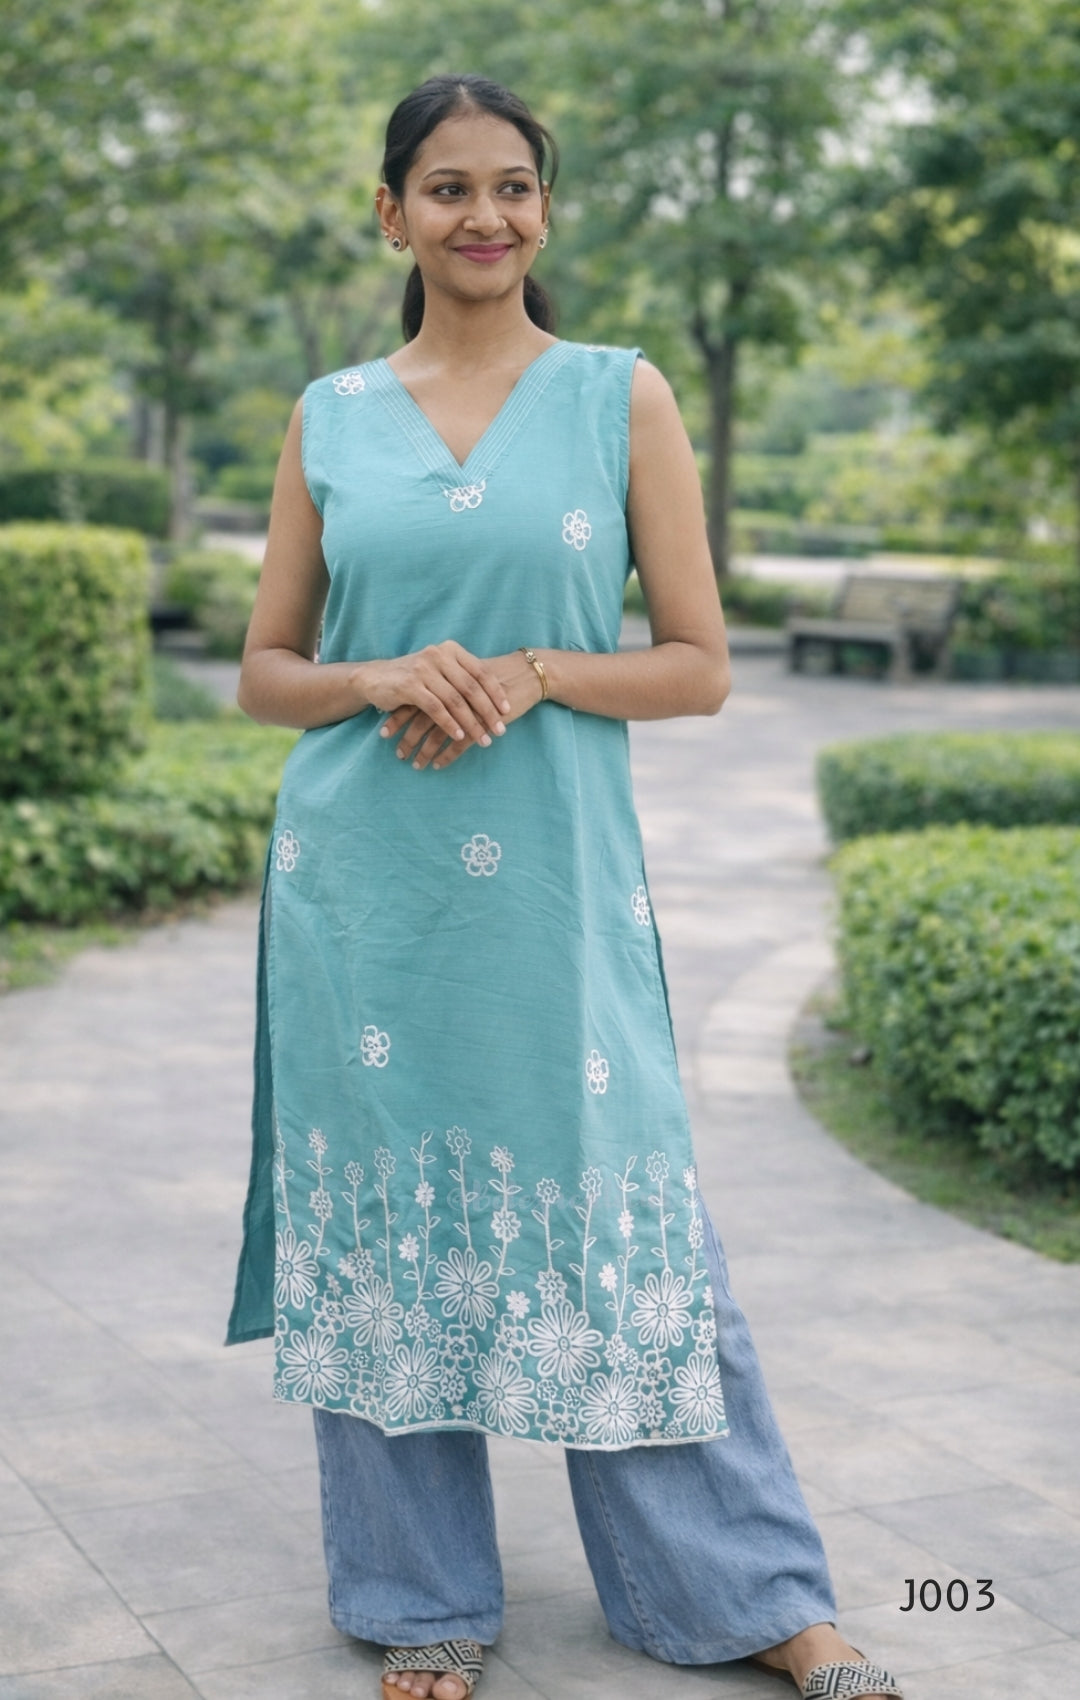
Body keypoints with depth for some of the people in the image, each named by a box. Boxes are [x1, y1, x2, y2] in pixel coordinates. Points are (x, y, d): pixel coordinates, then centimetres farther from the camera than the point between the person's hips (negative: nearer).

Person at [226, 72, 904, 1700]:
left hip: (554, 878, -2)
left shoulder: (623, 396, 4)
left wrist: (533, 672, -14)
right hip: (360, 884, 2)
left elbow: (700, 665, 2)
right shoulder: (329, 417, 9)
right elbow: (264, 673, 11)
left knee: (612, 1218, 1)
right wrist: (381, 677, -10)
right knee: (385, 1216, 6)